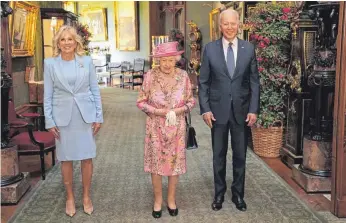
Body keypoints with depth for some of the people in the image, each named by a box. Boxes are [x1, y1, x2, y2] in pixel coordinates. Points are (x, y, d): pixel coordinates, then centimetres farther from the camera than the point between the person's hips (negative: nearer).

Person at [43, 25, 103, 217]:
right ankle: (70, 198, 24)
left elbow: (95, 90, 4)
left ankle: (86, 196, 22)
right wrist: (49, 121, -3)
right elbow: (48, 95, 1)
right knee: (66, 158, 8)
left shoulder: (87, 61, 1)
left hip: (85, 115, 1)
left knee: (87, 157, 6)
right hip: (63, 116, 0)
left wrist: (98, 116, 1)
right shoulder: (50, 63, -1)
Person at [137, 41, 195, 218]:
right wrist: (157, 111, -18)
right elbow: (140, 102, -5)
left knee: (175, 163, 11)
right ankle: (158, 200, 26)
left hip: (177, 127, 1)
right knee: (156, 163, 8)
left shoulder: (183, 76, -6)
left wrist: (177, 111, -16)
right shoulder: (150, 75, -11)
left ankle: (171, 199, 29)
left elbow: (191, 101, 1)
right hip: (156, 127, -1)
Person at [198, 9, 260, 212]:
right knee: (219, 156, 10)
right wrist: (205, 109, -7)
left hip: (241, 111, 1)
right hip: (218, 110, 0)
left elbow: (254, 82, 2)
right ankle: (219, 194, 26)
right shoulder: (210, 48, -1)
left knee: (240, 156, 11)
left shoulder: (249, 48, 1)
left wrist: (254, 110, -4)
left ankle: (238, 194, 27)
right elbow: (203, 82, 0)